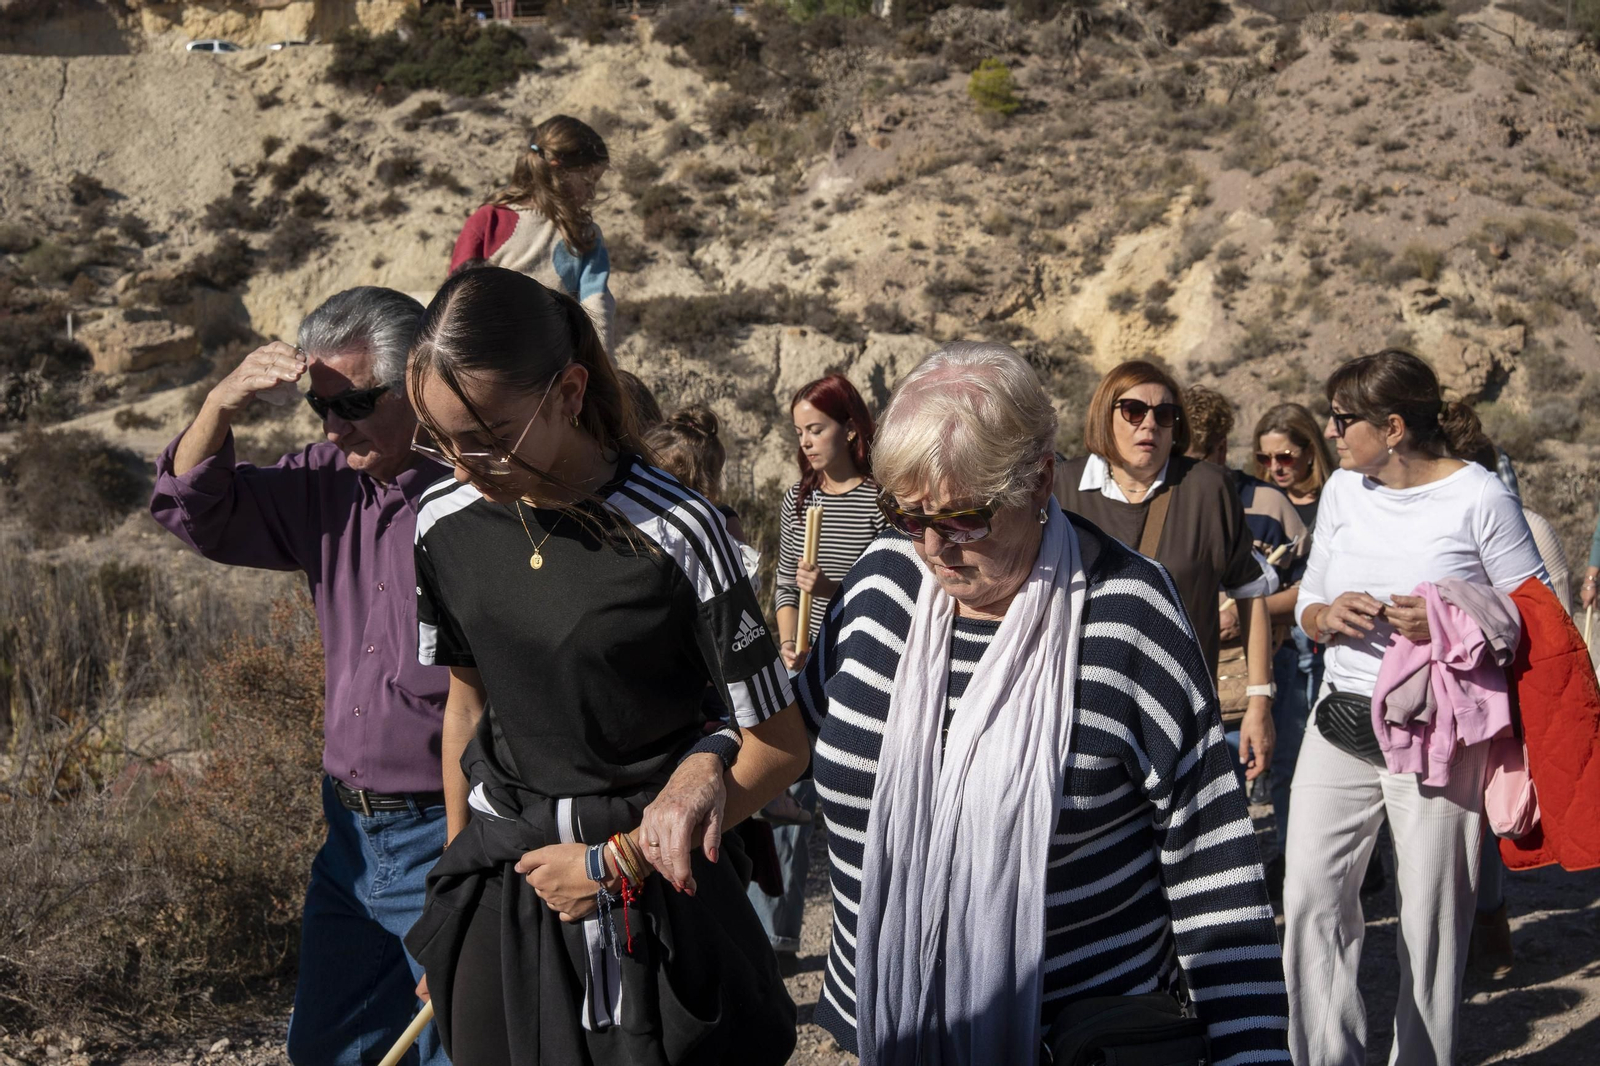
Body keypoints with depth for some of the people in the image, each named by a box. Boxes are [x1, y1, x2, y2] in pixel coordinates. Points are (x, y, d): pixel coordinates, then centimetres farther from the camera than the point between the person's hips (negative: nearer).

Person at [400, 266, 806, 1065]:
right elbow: (466, 705, 9)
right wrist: (455, 890, 14)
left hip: (651, 896, -4)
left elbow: (779, 748, -14)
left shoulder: (673, 534, -19)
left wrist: (618, 863, -12)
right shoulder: (445, 522, -4)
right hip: (496, 891, 5)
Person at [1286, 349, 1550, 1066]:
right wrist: (1328, 616, -8)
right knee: (1311, 894, 2)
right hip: (1341, 718, 5)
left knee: (1433, 912, 4)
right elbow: (1307, 603, 15)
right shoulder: (1341, 491, 8)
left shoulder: (1479, 497, -8)